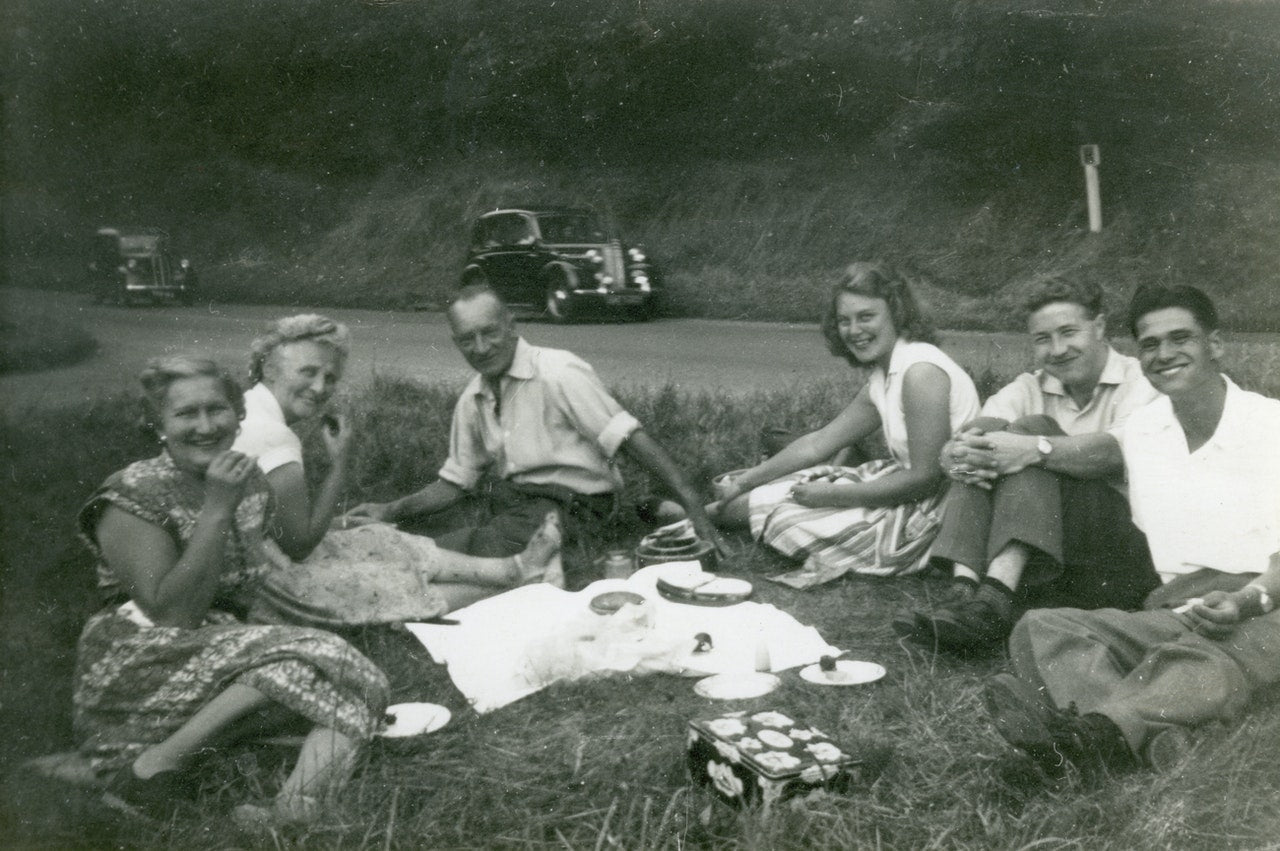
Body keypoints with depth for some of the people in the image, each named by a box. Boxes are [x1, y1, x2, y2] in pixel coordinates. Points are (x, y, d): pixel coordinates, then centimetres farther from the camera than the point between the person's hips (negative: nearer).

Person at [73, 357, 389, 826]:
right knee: (303, 655, -28)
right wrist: (216, 510, -22)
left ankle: (288, 820, -35)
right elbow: (173, 614, -21)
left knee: (361, 685, -18)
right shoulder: (132, 497, -10)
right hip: (137, 674, -6)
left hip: (228, 669, 6)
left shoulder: (248, 482, 9)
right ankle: (155, 765, -20)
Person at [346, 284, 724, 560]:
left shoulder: (558, 374, -11)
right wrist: (392, 510, 4)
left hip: (568, 505, -7)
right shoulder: (472, 400, 12)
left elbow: (629, 439, -15)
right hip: (506, 505, 7)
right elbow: (456, 482, 19)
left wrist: (693, 506, -22)